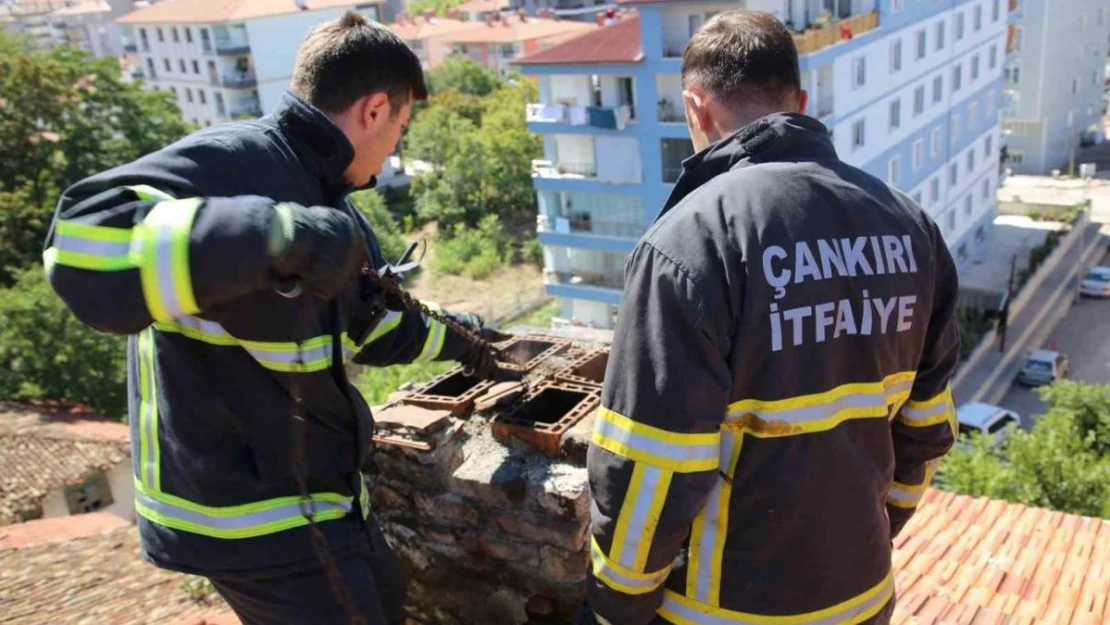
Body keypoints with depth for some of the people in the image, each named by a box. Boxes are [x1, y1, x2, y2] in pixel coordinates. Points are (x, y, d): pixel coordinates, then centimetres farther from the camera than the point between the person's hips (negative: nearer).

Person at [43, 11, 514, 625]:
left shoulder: (324, 198, 8)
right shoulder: (229, 160, -23)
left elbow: (369, 323, 22)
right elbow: (86, 253, -40)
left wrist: (454, 339, 31)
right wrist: (279, 236, -47)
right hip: (250, 510, -10)